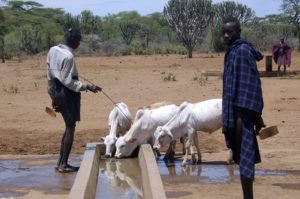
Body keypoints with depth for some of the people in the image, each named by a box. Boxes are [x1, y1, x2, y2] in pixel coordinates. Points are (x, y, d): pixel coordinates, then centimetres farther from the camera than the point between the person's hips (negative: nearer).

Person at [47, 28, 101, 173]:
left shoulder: (53, 51, 8)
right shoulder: (68, 56, -19)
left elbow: (50, 76, 14)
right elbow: (68, 81, -19)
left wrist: (53, 96, 20)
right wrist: (86, 87, -18)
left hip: (57, 92, 9)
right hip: (68, 94, -9)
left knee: (69, 127, 16)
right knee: (70, 128, -2)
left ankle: (60, 162, 19)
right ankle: (64, 165, 1)